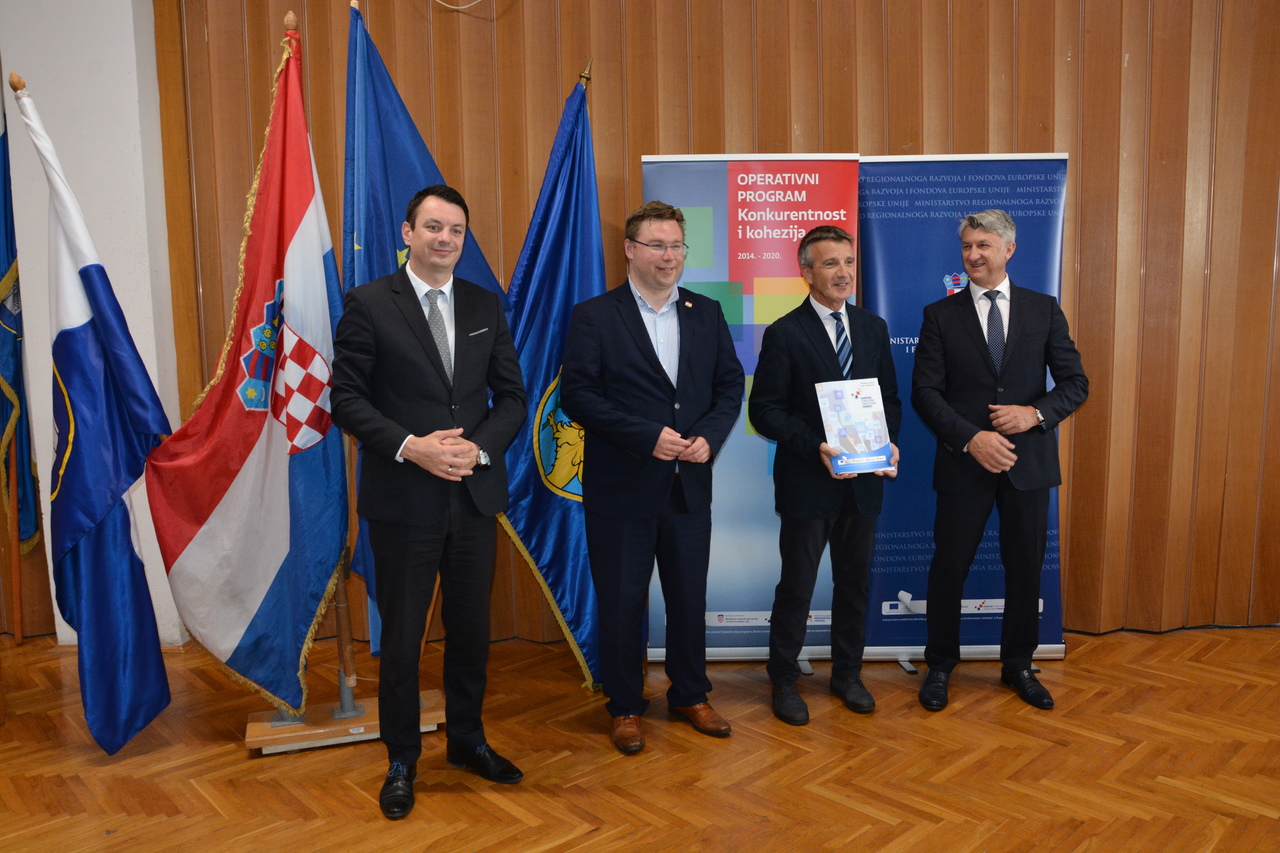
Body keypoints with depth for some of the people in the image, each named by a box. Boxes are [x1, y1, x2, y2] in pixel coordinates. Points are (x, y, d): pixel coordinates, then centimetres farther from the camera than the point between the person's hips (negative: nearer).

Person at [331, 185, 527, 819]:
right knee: (402, 637, 9)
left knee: (471, 629, 15)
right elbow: (346, 397, -6)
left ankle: (467, 740, 36)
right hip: (403, 498, -3)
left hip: (474, 494, 4)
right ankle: (401, 760, 28)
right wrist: (410, 446, -18)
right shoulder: (368, 304, -4)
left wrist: (479, 446, -11)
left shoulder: (485, 306, 8)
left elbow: (511, 394, 7)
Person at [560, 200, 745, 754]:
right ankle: (625, 707, 27)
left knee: (690, 597, 15)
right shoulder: (593, 316, -5)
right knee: (621, 601, 8)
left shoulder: (707, 314, 8)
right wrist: (649, 436, -19)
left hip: (690, 485, 4)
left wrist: (709, 437, -10)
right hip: (621, 488, -3)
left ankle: (690, 696, 35)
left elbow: (729, 386, 8)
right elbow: (577, 395, -13)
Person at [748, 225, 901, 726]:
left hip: (863, 482, 5)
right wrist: (816, 448, -21)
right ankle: (784, 681, 24)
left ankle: (847, 674, 34)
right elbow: (764, 410, -11)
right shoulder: (785, 334, -8)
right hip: (807, 483, -5)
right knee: (796, 587, 6)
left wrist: (889, 442, -6)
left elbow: (889, 397, 13)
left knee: (855, 583, 16)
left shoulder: (873, 328, 8)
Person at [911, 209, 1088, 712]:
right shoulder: (940, 315, 1)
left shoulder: (1044, 310, 5)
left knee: (1026, 569, 12)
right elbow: (925, 392, -5)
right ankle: (940, 666, 24)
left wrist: (1036, 413, -15)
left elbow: (1075, 382, 4)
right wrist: (971, 438, -17)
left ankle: (1018, 665, 32)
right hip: (965, 462, -1)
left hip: (1029, 459, 2)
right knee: (949, 568, 5)